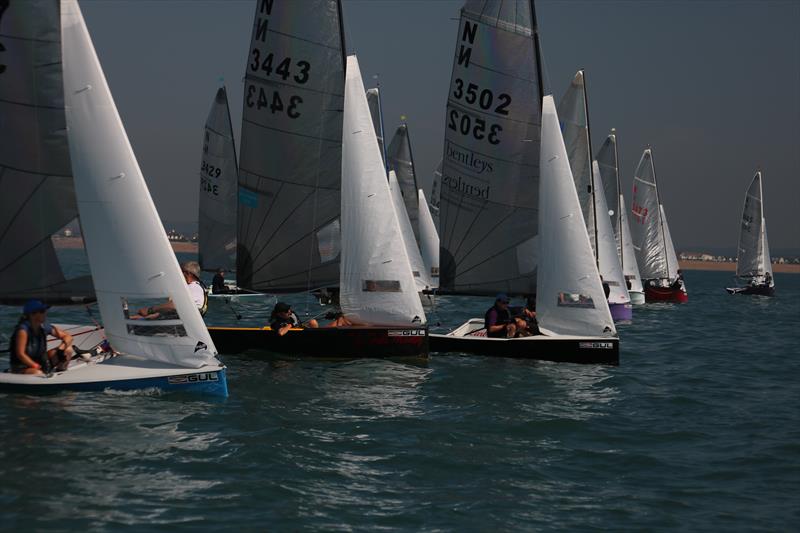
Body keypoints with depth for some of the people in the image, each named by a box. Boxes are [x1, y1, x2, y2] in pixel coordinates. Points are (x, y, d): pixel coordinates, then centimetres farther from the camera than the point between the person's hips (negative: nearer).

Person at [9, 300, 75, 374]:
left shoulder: (44, 328, -2)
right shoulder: (23, 330, -21)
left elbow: (68, 337, 4)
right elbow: (20, 354, -25)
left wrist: (62, 347, -16)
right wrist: (36, 366, -22)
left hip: (40, 362, 8)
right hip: (22, 367, -8)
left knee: (68, 350, -2)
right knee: (39, 374, -41)